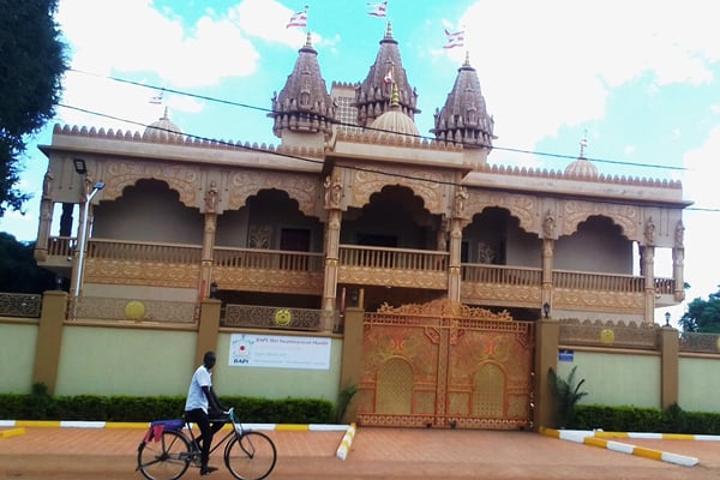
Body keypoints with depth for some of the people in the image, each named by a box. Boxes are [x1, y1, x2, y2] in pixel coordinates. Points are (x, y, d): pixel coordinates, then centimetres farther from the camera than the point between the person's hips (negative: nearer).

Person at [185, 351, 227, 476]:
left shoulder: (208, 372, 15)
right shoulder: (202, 371, -15)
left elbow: (211, 392, 18)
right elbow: (206, 392, -22)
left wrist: (222, 407, 14)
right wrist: (216, 409, -26)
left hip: (201, 407, 9)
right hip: (195, 408, -9)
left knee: (222, 419, 5)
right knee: (208, 435, -11)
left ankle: (198, 441, 9)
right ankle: (204, 466, -3)